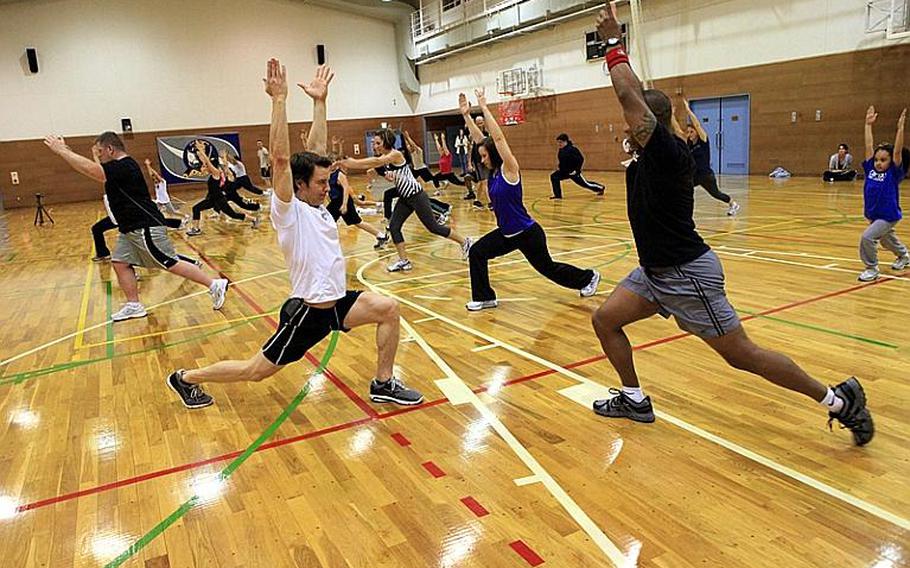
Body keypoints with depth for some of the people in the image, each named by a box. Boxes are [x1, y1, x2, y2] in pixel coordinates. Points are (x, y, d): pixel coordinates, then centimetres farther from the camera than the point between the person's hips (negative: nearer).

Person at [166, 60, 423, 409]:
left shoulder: (315, 205, 6)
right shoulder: (289, 211, -14)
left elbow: (316, 149, 6)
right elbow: (281, 157, -27)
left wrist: (319, 101, 8)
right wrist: (279, 99, -27)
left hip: (336, 302, 8)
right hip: (307, 311, -8)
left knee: (388, 309, -7)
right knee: (256, 371, 5)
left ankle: (383, 384, 7)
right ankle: (186, 378, 27)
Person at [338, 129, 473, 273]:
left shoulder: (395, 154, -22)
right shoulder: (383, 157, 5)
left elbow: (376, 161, -38)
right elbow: (368, 165, -8)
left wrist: (353, 162, -44)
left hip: (417, 196, -8)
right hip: (405, 198, 8)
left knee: (433, 227, 1)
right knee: (393, 227, -1)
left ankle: (464, 242, 19)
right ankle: (404, 261, 8)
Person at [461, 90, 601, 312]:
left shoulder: (510, 169, -19)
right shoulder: (494, 171, 0)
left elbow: (498, 137, -29)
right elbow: (478, 137, 1)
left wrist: (484, 107, -28)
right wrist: (466, 114, -5)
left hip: (527, 234, -7)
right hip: (507, 233, 7)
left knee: (547, 268, 12)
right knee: (476, 252, -6)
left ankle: (588, 277, 35)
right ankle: (484, 298, 4)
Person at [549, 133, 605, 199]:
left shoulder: (571, 149, -24)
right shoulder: (561, 150, 3)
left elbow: (580, 159, -22)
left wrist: (577, 170, -21)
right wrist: (559, 166, 9)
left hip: (573, 172, -8)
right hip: (564, 171, 8)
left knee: (584, 183, 5)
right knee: (554, 177, -10)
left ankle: (600, 188, 28)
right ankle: (557, 195, -7)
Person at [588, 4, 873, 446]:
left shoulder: (668, 153, -20)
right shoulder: (650, 156, 5)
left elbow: (629, 96, -26)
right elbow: (634, 97, 16)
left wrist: (613, 43, -17)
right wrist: (614, 46, 13)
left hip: (687, 274, -10)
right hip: (656, 270, 10)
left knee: (742, 355, -1)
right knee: (605, 319, 8)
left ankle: (839, 399, 17)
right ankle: (634, 399, 22)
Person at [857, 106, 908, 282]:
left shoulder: (894, 173, -14)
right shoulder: (871, 169, -3)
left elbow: (897, 151, -25)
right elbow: (869, 146, -4)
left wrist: (900, 127, -29)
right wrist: (868, 125, -5)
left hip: (888, 216, -7)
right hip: (873, 215, 7)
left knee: (867, 237, -23)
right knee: (886, 240, 28)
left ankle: (872, 269, -7)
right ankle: (904, 256, 56)